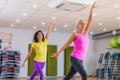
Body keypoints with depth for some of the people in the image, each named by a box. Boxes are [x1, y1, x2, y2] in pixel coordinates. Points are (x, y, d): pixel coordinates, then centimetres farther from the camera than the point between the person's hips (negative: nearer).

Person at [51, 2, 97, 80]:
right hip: (75, 58, -6)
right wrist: (58, 53, 8)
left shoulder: (86, 33, 15)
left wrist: (92, 9, 8)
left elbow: (90, 21, 11)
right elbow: (67, 44, 4)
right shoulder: (75, 34, 0)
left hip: (81, 59, 6)